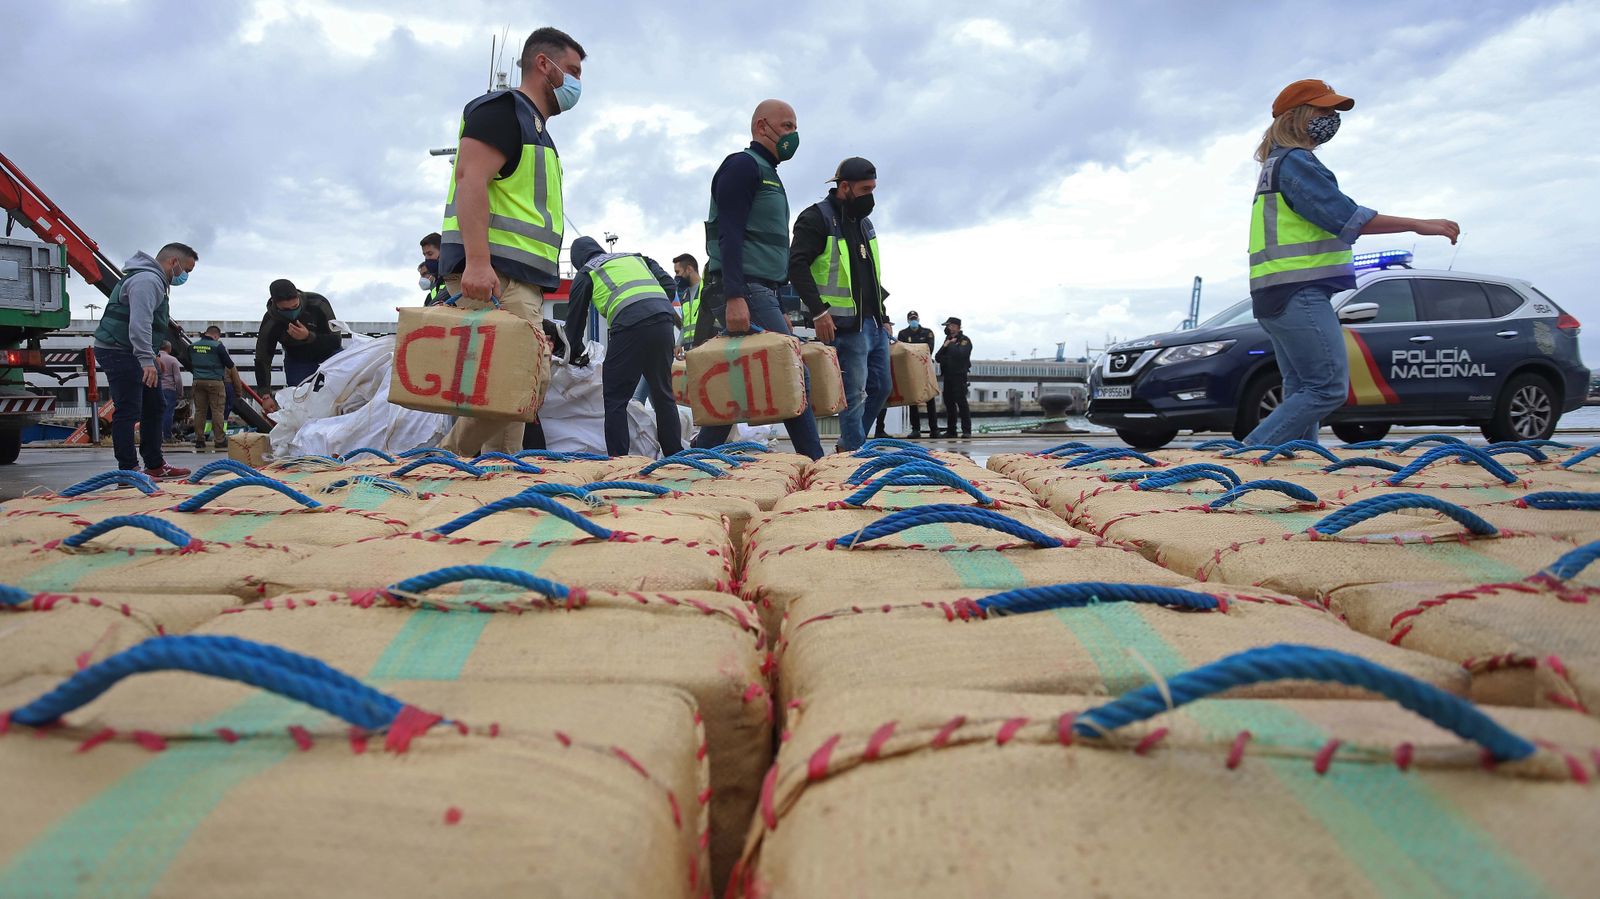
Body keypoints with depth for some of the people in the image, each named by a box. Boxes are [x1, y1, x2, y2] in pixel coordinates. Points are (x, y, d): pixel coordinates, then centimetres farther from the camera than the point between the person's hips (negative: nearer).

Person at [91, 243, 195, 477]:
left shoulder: (157, 281, 18)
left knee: (154, 407, 14)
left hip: (135, 353, 11)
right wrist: (147, 360, -35)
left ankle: (155, 465, 20)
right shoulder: (147, 280, -18)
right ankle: (128, 471, -11)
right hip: (118, 351, -11)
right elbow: (139, 324, -29)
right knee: (128, 411, -12)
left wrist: (153, 357, 31)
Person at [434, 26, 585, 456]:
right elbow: (471, 179, -15)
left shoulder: (535, 129, 29)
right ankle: (453, 458, -8)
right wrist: (477, 261, -27)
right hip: (492, 272, -10)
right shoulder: (503, 109, -1)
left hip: (518, 277, 10)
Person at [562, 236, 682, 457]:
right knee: (663, 395, 14)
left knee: (615, 399, 2)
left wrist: (577, 353, 39)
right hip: (664, 320, 5)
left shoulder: (586, 273, 21)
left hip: (630, 325, -5)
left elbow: (575, 316, 26)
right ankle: (674, 455, 14)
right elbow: (668, 285, 21)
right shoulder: (636, 257, 32)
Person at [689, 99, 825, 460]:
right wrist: (734, 297, -26)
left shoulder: (767, 173, 27)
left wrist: (778, 312, 25)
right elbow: (730, 235, -15)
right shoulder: (744, 165, -3)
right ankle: (815, 464, -8)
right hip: (746, 291, -10)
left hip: (759, 293, 10)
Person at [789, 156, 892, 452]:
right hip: (846, 325, -9)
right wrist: (818, 312, -23)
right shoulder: (817, 218, -7)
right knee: (855, 393, -8)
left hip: (875, 322, 9)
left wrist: (883, 314, 20)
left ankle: (848, 446, 26)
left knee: (881, 387, 13)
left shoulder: (864, 223, 20)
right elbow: (797, 265, -16)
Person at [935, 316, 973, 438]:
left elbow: (960, 354, -23)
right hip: (948, 376, 7)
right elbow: (937, 358, 15)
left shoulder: (964, 340, -3)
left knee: (961, 401, -11)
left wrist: (950, 344, -9)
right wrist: (944, 347, -3)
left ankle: (966, 430, -9)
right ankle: (950, 430, 13)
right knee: (949, 402, 7)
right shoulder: (947, 340, 20)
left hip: (959, 376, -7)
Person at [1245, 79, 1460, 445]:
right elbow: (1346, 216, -16)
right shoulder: (1295, 161, -8)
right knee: (1329, 388, -13)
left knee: (1302, 390, 9)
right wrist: (1419, 225, -13)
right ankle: (1251, 452, -16)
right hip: (1298, 292, -11)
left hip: (1279, 296, 11)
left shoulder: (1278, 164, 25)